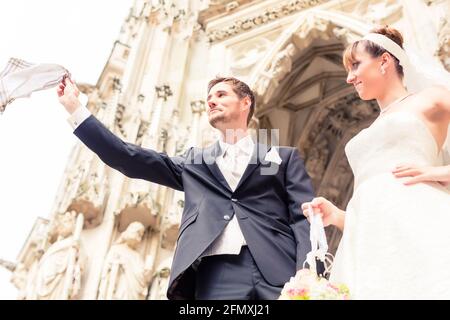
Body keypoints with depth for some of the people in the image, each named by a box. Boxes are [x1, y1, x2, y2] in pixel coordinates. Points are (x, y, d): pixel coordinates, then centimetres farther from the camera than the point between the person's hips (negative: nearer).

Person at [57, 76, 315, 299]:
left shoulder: (284, 157, 16)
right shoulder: (195, 162, 23)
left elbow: (305, 218, 5)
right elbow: (129, 159, 16)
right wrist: (75, 107, 14)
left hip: (279, 273, -1)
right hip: (217, 275, 1)